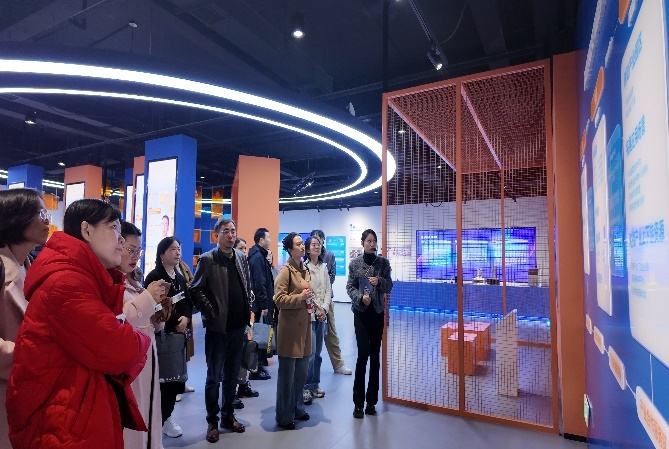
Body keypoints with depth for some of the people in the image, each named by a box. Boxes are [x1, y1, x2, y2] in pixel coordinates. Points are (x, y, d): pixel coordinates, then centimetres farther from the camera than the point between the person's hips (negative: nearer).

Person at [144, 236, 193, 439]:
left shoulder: (180, 277, 14)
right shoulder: (154, 277, -7)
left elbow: (188, 302, 11)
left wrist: (185, 318, -8)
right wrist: (174, 323, -13)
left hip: (178, 333, 6)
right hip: (161, 333, -6)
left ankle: (167, 416, 22)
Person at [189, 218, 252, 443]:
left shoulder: (241, 257, 8)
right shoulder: (207, 259, -7)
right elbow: (196, 290, -7)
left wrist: (248, 311, 6)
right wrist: (211, 313, -11)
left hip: (238, 326, 5)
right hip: (217, 326, -4)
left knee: (232, 375, 15)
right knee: (214, 377, 7)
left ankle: (228, 415, 31)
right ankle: (212, 421, 22)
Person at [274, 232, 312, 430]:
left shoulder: (305, 270, 13)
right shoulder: (285, 271, -11)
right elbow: (279, 299, -16)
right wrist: (300, 297, -23)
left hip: (304, 326, 8)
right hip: (289, 327, -8)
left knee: (302, 372, 16)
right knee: (287, 374, 4)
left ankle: (297, 408, 34)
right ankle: (284, 417, 18)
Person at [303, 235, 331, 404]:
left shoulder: (324, 267, 11)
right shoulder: (304, 267, -8)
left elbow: (328, 290, 10)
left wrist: (324, 308, -2)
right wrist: (313, 308, -11)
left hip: (322, 314, 6)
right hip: (308, 313, -6)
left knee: (318, 352, 13)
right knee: (310, 352, -9)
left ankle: (315, 384, 25)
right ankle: (306, 387, 4)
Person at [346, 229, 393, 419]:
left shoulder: (383, 262, 4)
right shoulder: (354, 263, 0)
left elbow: (389, 287, 3)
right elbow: (350, 287, -2)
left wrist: (379, 281, -17)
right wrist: (360, 297, -20)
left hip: (378, 312, 2)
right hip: (361, 312, -2)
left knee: (375, 356, 6)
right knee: (363, 354, -7)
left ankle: (371, 401, 18)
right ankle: (358, 402, 5)